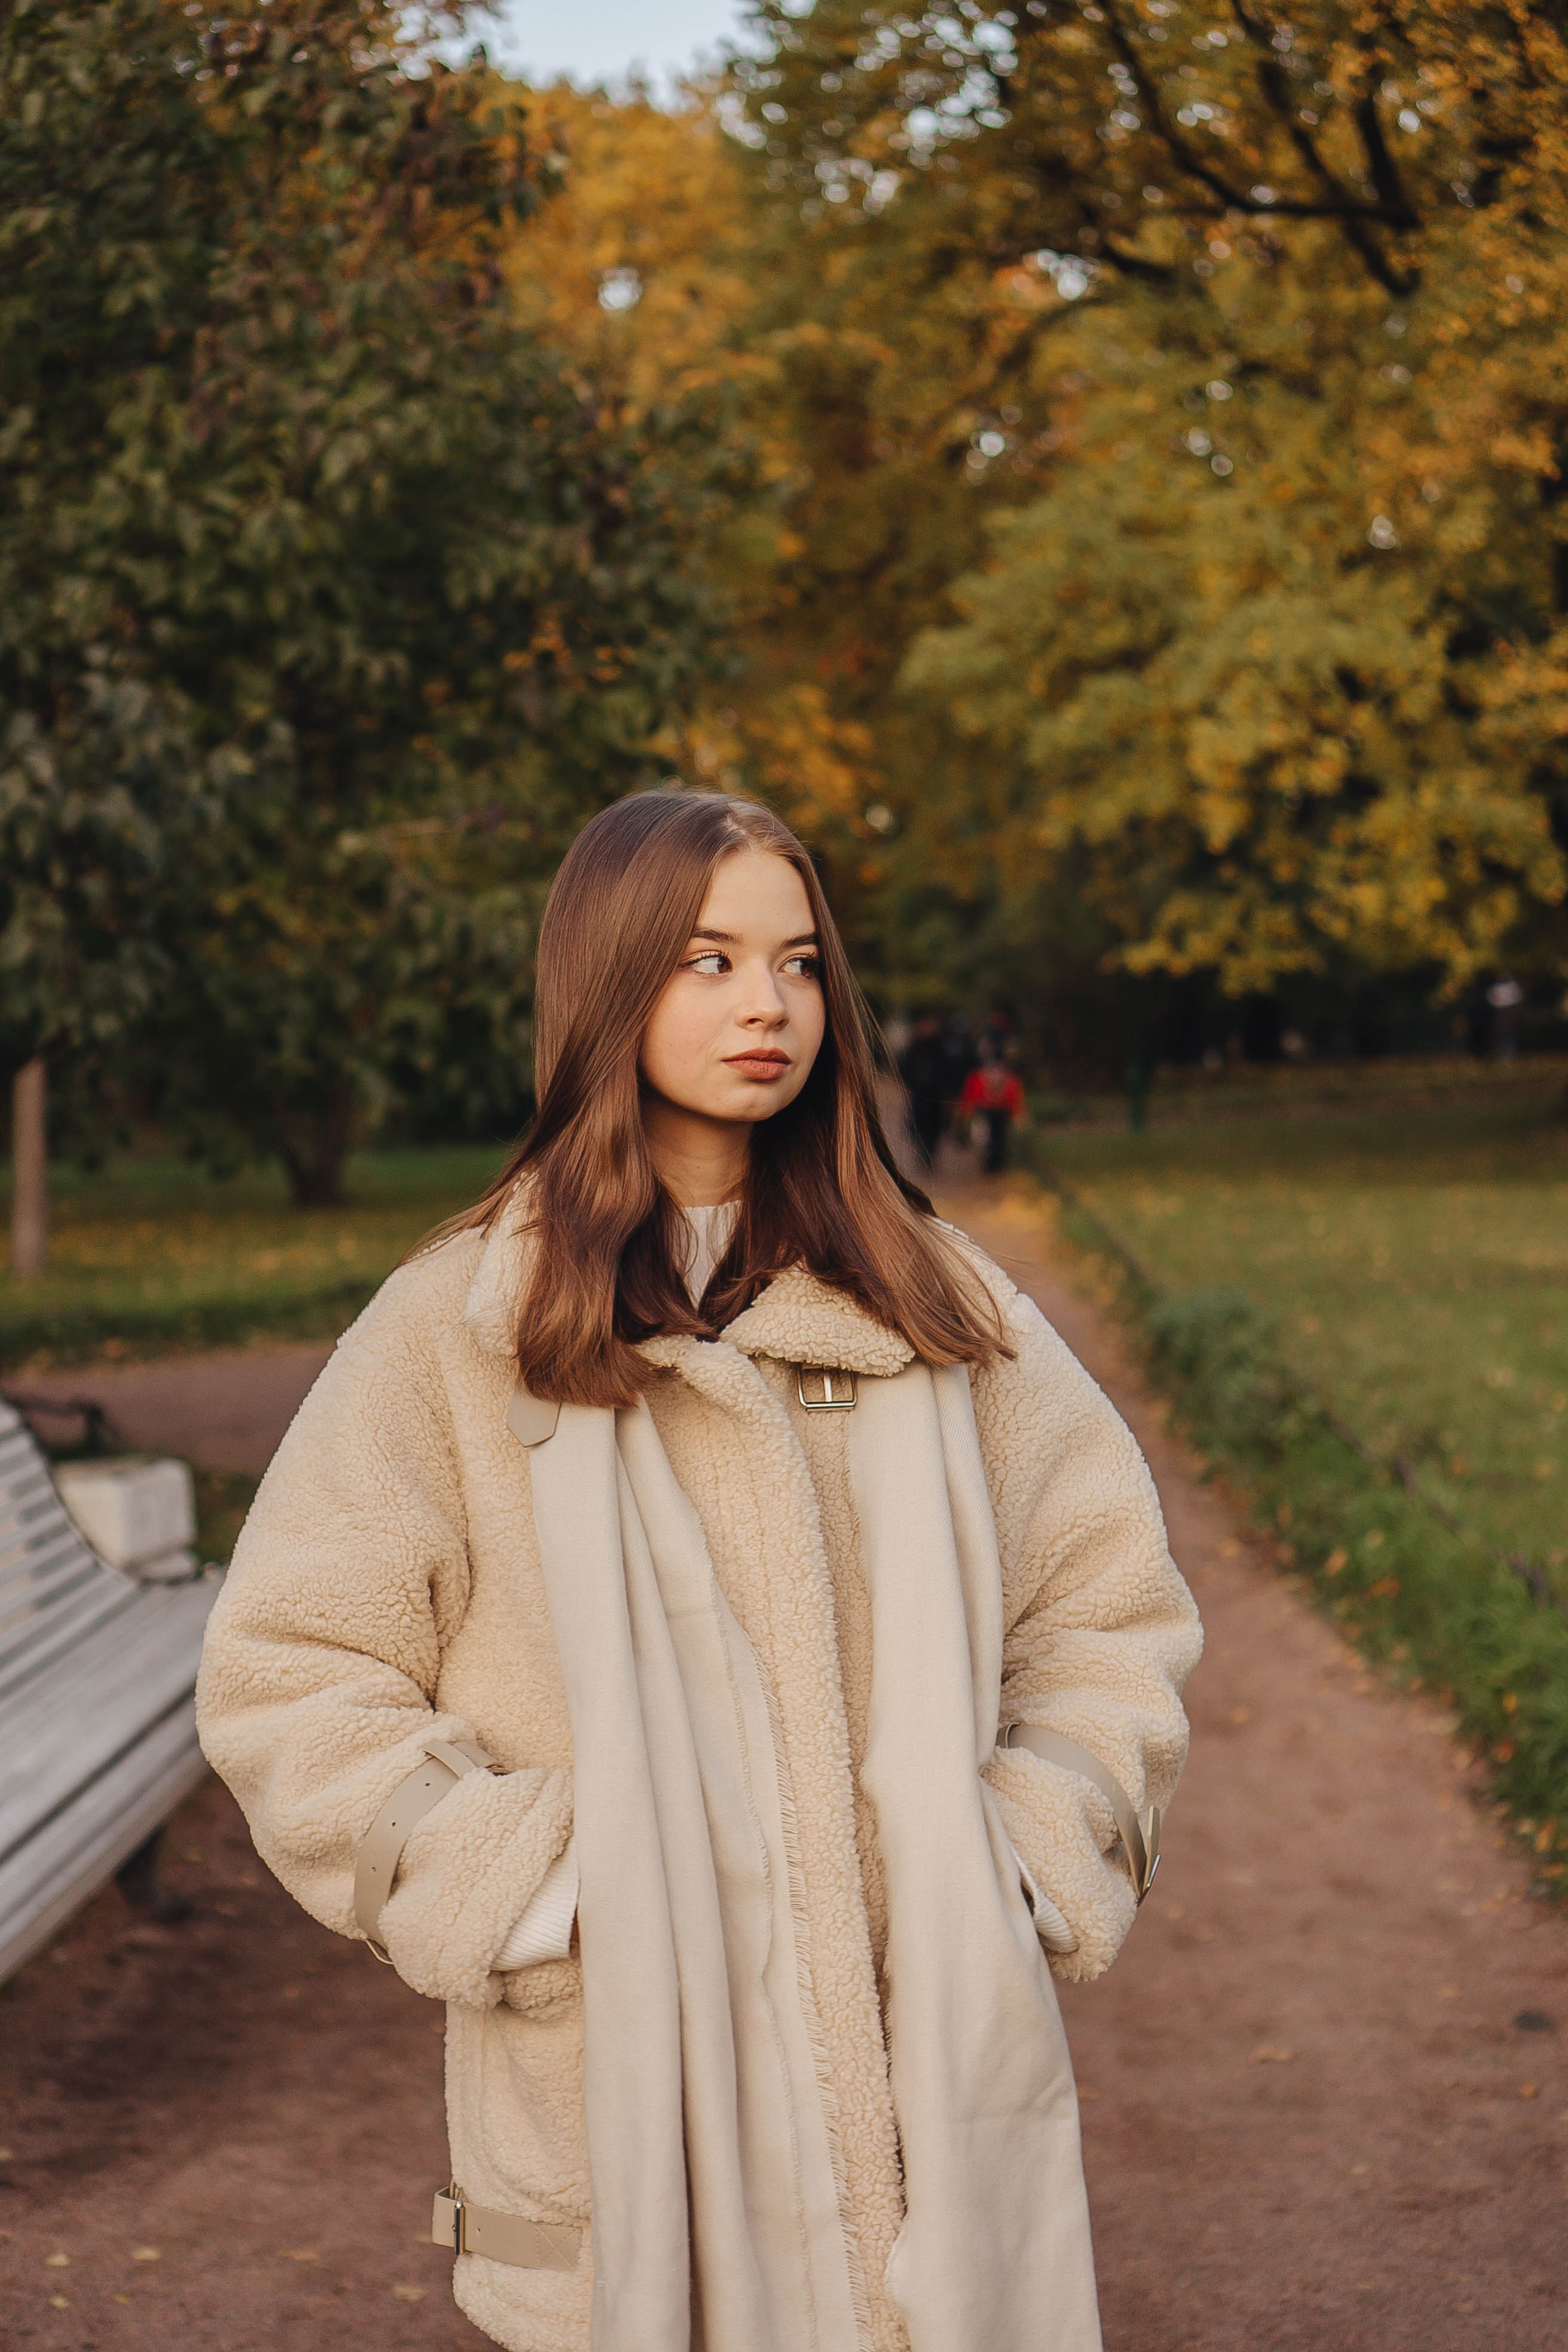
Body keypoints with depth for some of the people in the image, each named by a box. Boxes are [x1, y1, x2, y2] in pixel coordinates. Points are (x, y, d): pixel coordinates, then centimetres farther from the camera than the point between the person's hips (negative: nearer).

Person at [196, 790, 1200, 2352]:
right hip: (624, 2092, -2)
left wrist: (1037, 1861, 2)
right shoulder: (458, 1327, 0)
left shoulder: (933, 1303, 9)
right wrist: (512, 1895, -8)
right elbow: (288, 1680, 1)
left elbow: (1111, 1603, 14)